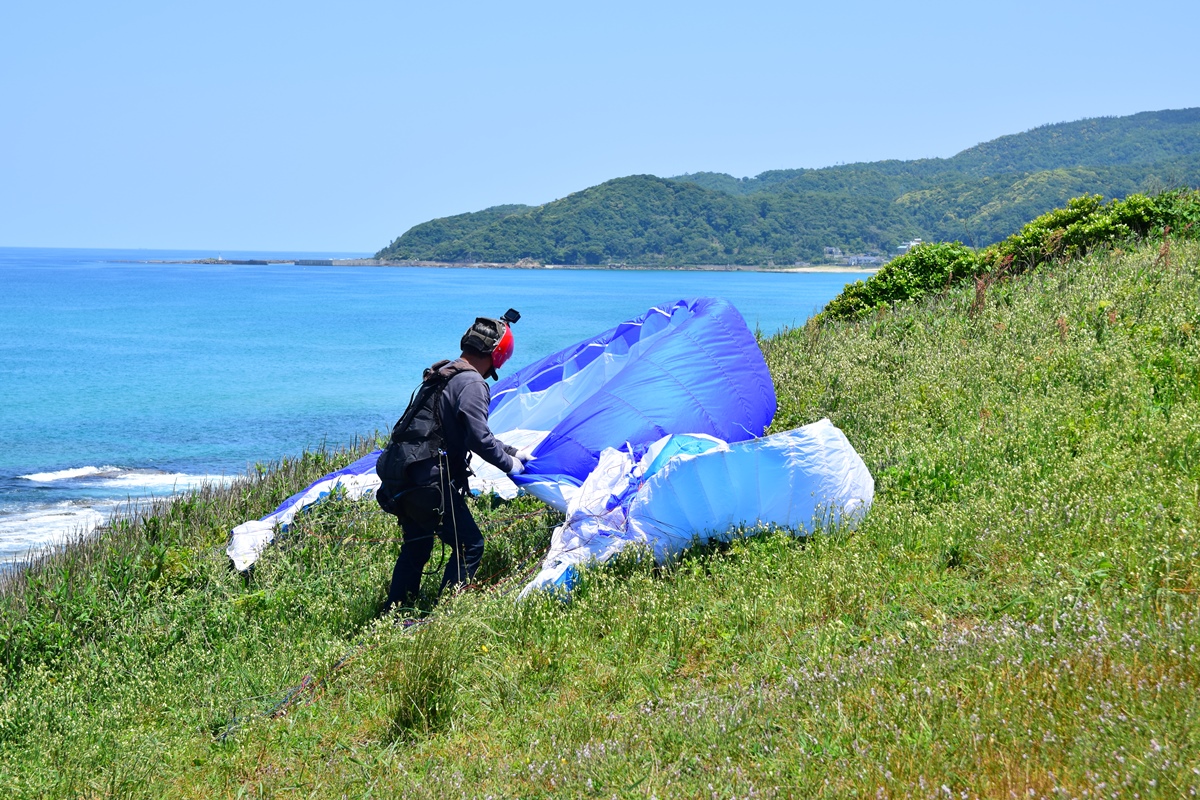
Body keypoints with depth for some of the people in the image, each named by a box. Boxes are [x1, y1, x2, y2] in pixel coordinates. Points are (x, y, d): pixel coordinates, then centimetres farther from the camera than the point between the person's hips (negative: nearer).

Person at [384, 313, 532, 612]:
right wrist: (510, 464, -3)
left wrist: (513, 452, 32)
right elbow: (480, 439, -20)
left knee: (415, 549, 22)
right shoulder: (472, 384, -13)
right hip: (433, 485, -10)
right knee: (469, 545, 1)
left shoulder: (443, 375, 19)